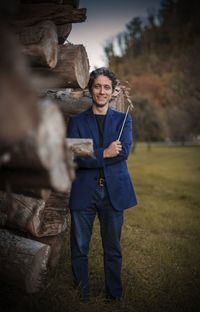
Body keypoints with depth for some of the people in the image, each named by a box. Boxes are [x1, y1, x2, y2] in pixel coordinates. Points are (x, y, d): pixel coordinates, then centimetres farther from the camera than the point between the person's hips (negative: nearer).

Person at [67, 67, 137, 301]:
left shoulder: (123, 119, 9)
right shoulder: (76, 121, 7)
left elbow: (124, 151, -8)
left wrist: (90, 156, -11)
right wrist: (104, 154, -13)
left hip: (114, 191, 1)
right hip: (83, 191, 0)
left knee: (113, 249, 11)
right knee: (79, 249, 6)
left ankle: (114, 297, 25)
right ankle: (81, 296, 23)